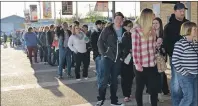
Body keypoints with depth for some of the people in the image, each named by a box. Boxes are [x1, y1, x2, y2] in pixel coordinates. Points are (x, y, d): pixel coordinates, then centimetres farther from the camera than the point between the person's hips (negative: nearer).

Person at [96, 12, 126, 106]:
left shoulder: (124, 31, 5)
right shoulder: (107, 29, -4)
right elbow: (100, 42, -5)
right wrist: (103, 53, -10)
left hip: (117, 59, 4)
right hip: (107, 57, -4)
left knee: (114, 80, 11)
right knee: (106, 79, -8)